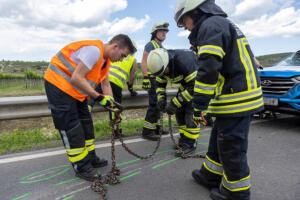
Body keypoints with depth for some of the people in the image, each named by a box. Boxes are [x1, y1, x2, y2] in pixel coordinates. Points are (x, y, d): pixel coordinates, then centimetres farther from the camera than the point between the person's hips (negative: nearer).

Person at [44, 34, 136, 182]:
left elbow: (106, 84, 13)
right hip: (59, 84, -10)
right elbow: (76, 78, -30)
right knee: (72, 128, -6)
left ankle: (90, 159, 26)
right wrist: (99, 97, -28)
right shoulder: (94, 50, -25)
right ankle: (81, 168, 6)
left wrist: (112, 106, 6)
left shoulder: (105, 58, 6)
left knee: (86, 124, 12)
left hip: (75, 90, 10)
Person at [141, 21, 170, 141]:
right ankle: (147, 131, -6)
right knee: (154, 104, -13)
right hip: (152, 79, -9)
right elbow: (144, 62, -13)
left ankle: (156, 128, 24)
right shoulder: (151, 45, -4)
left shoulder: (162, 47, 24)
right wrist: (145, 78, -22)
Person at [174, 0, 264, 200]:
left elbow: (208, 69, -23)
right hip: (246, 95, 11)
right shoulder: (224, 24, 23)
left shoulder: (210, 26, -11)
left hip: (236, 100, -11)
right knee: (219, 139, 20)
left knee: (231, 147, 2)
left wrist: (199, 105, -19)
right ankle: (211, 175, 35)